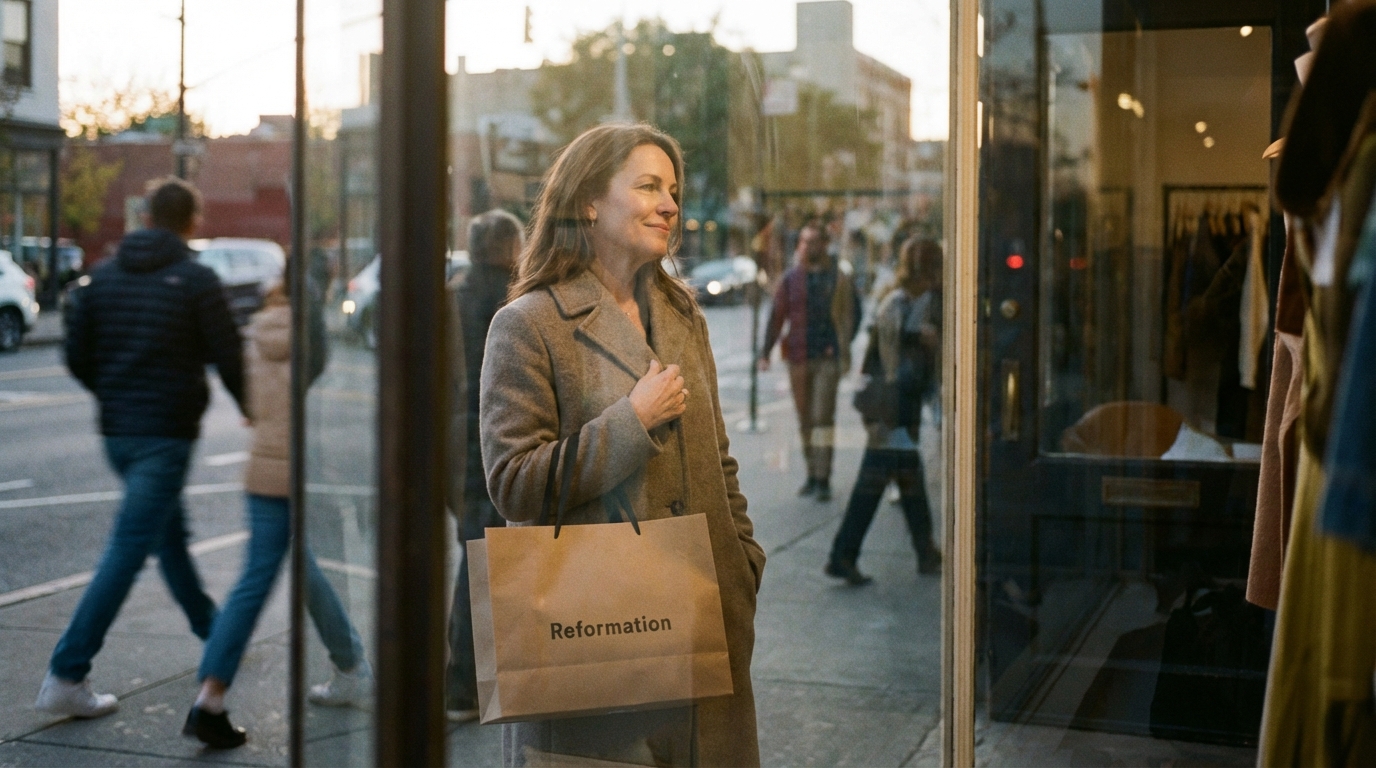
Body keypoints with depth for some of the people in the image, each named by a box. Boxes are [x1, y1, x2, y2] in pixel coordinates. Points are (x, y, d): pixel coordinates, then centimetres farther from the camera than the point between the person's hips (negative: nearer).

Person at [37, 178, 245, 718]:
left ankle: (211, 628, 40)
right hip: (167, 432, -7)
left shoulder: (101, 277, 7)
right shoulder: (196, 280, -9)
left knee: (170, 531, 23)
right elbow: (229, 359, -8)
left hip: (116, 431, 7)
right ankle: (66, 675, -11)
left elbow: (76, 356, 7)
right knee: (128, 548, -7)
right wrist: (251, 410, 10)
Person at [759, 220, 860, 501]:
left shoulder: (839, 277, 1)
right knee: (805, 419, 9)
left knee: (823, 417, -9)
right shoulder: (791, 278, 8)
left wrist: (844, 346, -7)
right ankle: (812, 474, 18)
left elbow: (853, 314, 5)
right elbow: (776, 316, 8)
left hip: (827, 357, -3)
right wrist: (766, 352, 2)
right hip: (798, 357, 3)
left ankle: (823, 479, -7)